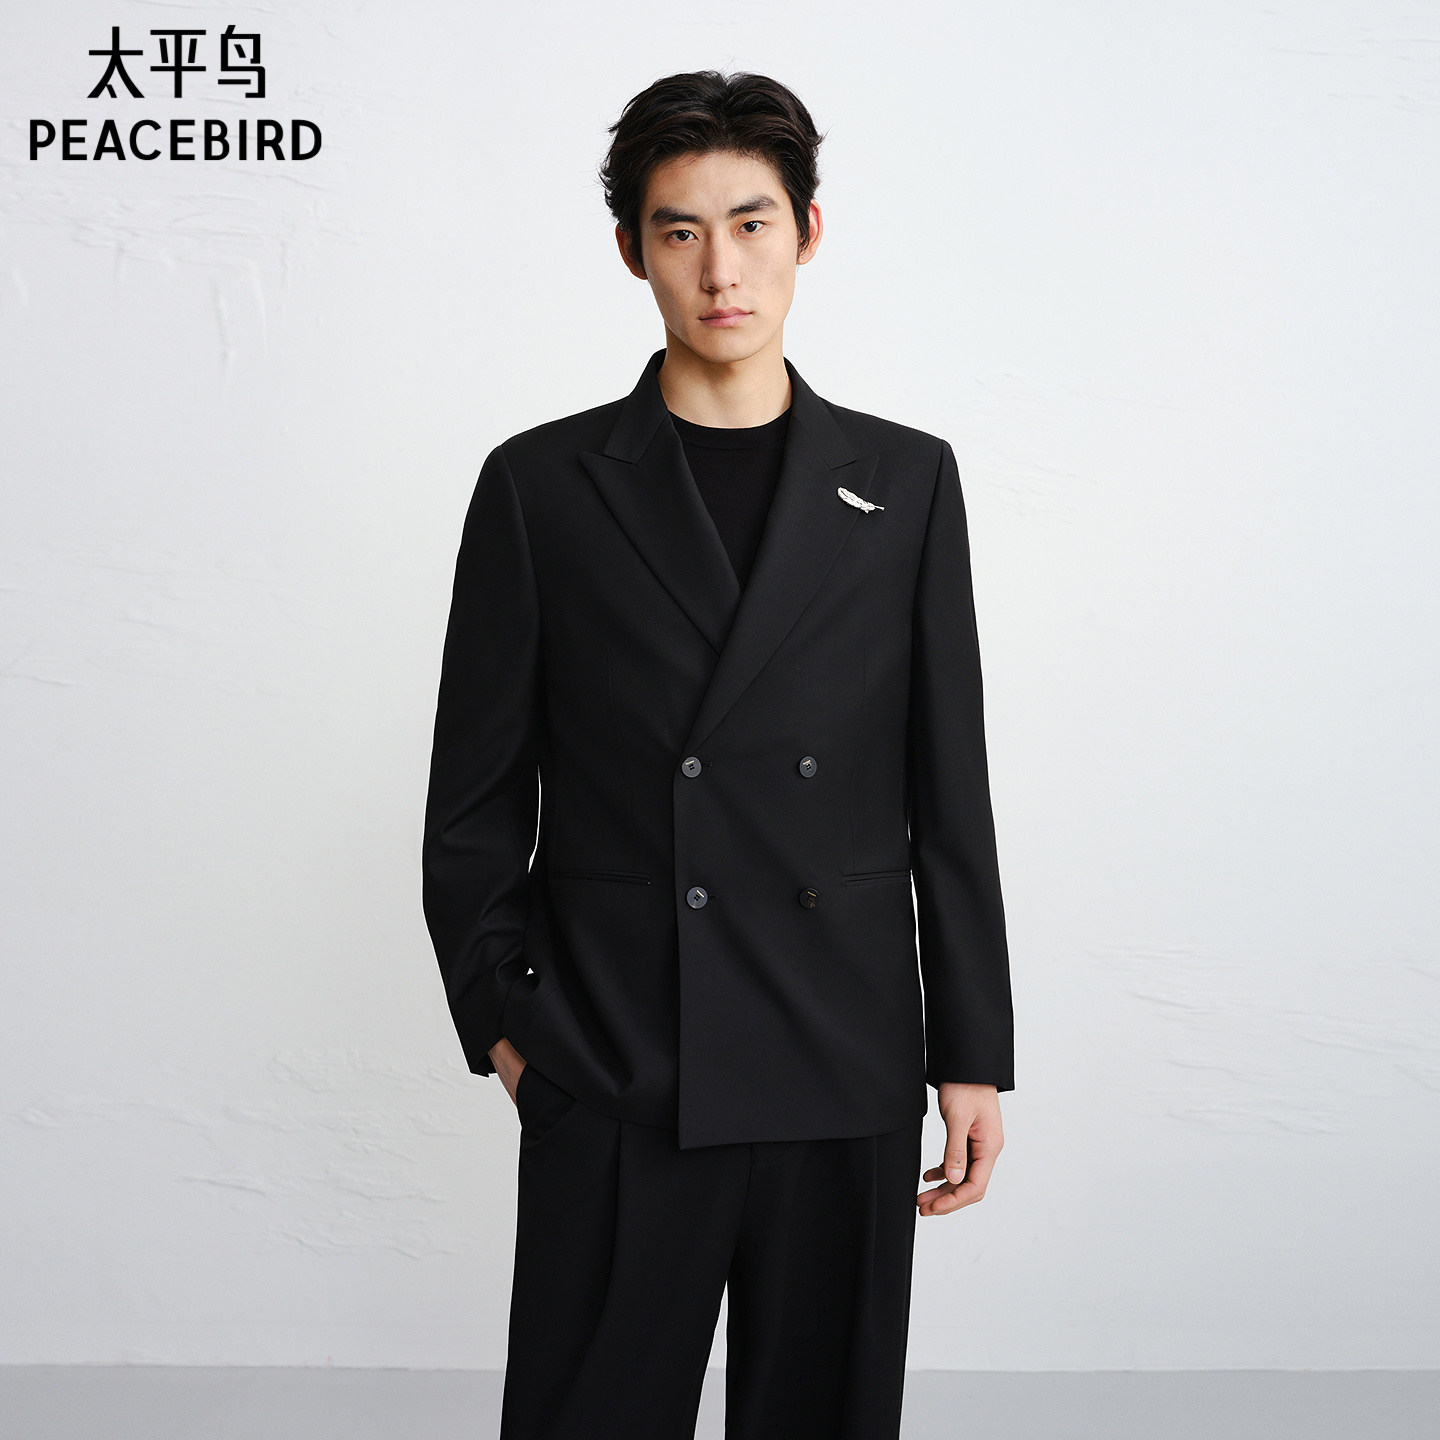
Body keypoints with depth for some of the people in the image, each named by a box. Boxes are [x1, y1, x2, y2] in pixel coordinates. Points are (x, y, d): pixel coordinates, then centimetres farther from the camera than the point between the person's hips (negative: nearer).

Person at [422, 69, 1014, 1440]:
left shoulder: (906, 481, 7)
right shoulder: (541, 486, 3)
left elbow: (950, 794, 6)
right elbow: (476, 796, 6)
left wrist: (973, 1056, 4)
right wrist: (500, 1018, 1)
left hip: (848, 1078, 2)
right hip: (608, 1082, -1)